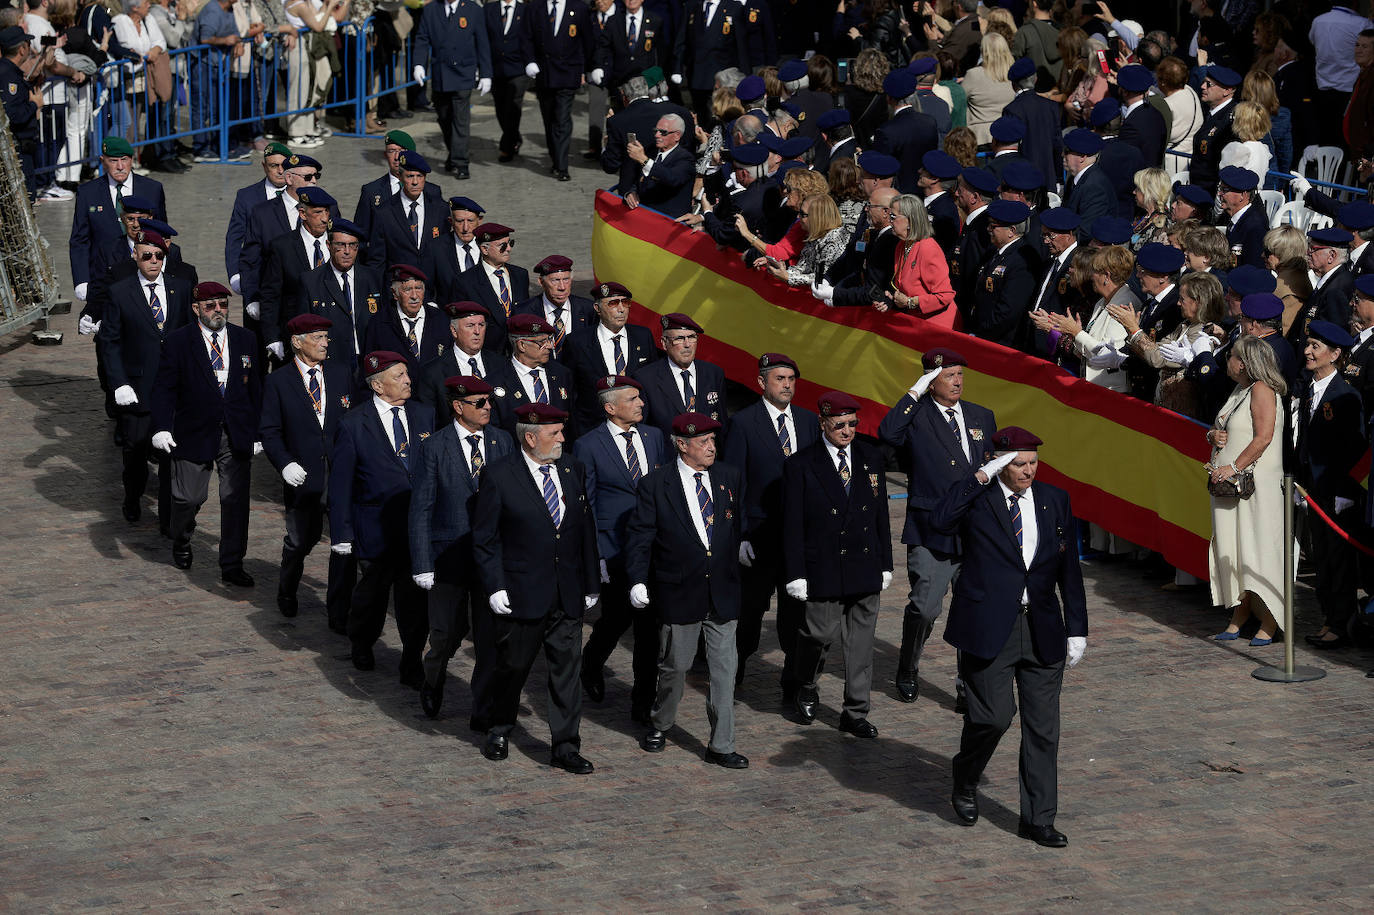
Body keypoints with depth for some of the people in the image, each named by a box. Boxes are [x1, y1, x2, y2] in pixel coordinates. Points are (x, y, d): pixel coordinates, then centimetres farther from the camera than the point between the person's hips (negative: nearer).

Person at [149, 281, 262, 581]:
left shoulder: (245, 340, 7)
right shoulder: (177, 342, -3)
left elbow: (255, 388, 12)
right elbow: (164, 387, -4)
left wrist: (257, 432, 10)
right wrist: (162, 427, -16)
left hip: (237, 435, 2)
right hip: (195, 434, -2)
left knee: (236, 500, 0)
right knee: (188, 497, 1)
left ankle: (232, 566, 10)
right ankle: (181, 540, 35)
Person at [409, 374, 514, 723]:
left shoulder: (503, 442, 4)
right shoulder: (434, 447, -6)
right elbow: (420, 508, -5)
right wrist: (422, 565, -10)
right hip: (449, 556, -2)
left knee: (491, 638, 1)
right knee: (449, 632, 6)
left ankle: (484, 711, 11)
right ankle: (433, 680, 37)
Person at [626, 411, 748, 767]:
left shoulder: (729, 478, 5)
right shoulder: (655, 485, -6)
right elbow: (639, 536, -6)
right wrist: (637, 581, -16)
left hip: (724, 593, 3)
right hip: (679, 595, -3)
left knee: (724, 671, 1)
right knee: (674, 667, 10)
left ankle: (721, 746, 8)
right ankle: (661, 725, 35)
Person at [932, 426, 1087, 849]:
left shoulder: (1054, 501, 9)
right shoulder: (977, 500, -3)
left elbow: (1069, 569, 12)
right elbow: (940, 521, -25)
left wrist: (1076, 628, 8)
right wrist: (981, 477, -22)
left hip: (1042, 631, 4)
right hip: (988, 629, -4)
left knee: (1043, 727, 4)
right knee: (993, 715, -9)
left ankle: (1038, 819, 12)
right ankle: (965, 780, 22)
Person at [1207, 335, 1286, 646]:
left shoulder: (1261, 389, -10)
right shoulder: (1238, 391, 17)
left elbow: (1263, 437, -18)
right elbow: (1216, 430, 25)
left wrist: (1234, 467, -20)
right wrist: (1213, 435, 2)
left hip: (1257, 483, -9)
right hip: (1229, 482, 9)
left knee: (1256, 549, -8)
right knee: (1231, 549, 7)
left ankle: (1269, 623, -4)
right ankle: (1239, 618, 13)